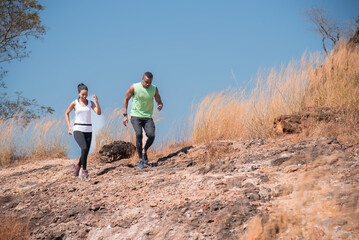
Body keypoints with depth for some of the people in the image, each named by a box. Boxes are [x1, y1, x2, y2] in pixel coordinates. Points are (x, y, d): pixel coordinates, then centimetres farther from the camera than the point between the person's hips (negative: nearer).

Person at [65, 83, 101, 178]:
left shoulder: (90, 103, 7)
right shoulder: (74, 103, 1)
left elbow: (99, 113, -6)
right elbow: (67, 113, 14)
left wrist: (97, 101, -20)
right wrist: (69, 126, 5)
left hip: (88, 130, 3)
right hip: (78, 130, -3)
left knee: (85, 152, 3)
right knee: (84, 148, -24)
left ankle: (78, 166, 31)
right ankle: (84, 170, -12)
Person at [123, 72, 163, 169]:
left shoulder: (154, 89, -3)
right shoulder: (134, 87, -9)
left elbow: (159, 101, 6)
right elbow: (126, 99, 3)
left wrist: (160, 105, -21)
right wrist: (125, 115, -2)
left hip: (148, 117, 2)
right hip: (135, 116, -2)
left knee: (151, 136, -20)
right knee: (139, 134, -25)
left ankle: (144, 151, 13)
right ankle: (140, 159, -12)